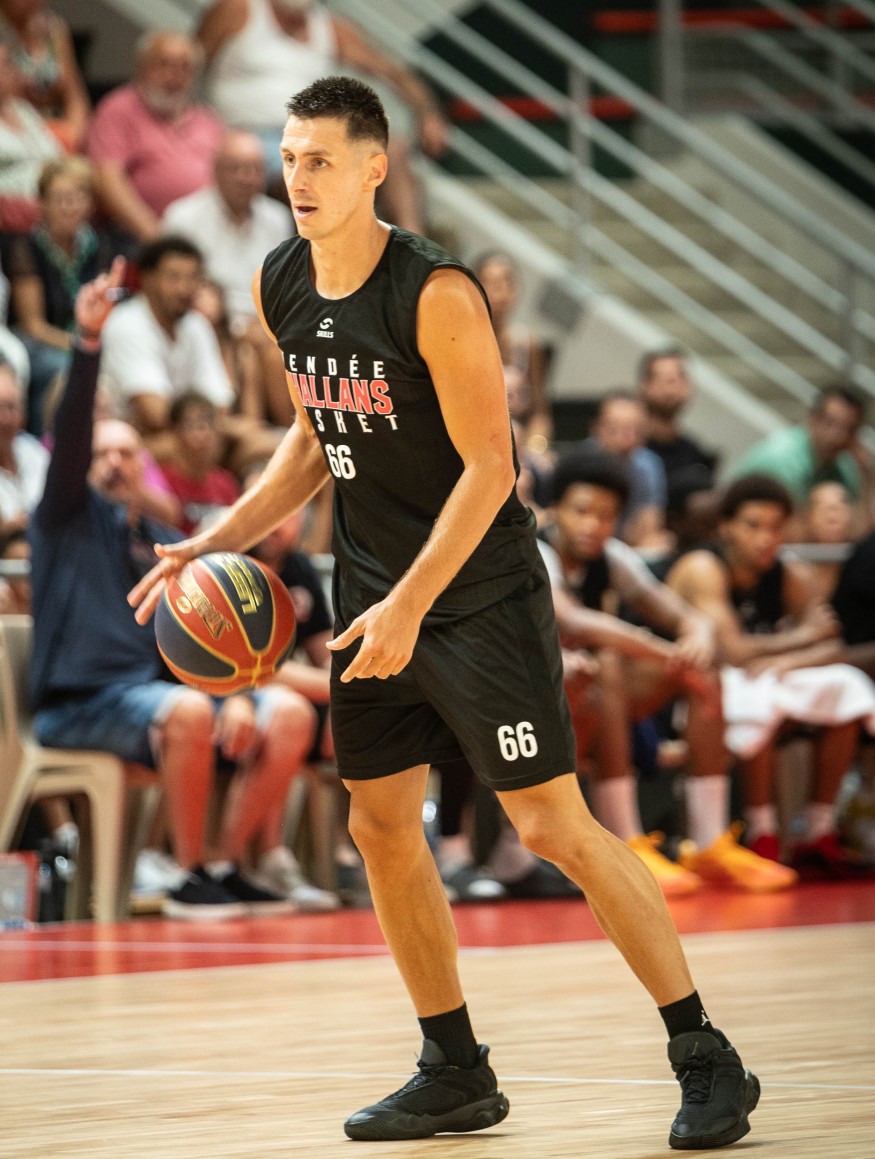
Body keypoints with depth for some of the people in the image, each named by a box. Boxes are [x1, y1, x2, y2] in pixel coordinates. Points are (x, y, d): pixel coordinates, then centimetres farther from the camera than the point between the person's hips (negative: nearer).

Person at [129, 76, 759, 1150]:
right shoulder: (279, 288, 1)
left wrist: (411, 605, -24)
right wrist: (216, 541, 6)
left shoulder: (437, 294, -21)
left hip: (480, 592, -7)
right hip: (372, 595, 7)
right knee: (380, 827, 8)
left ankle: (706, 1061, 1)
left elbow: (489, 468, -20)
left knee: (553, 825, -8)